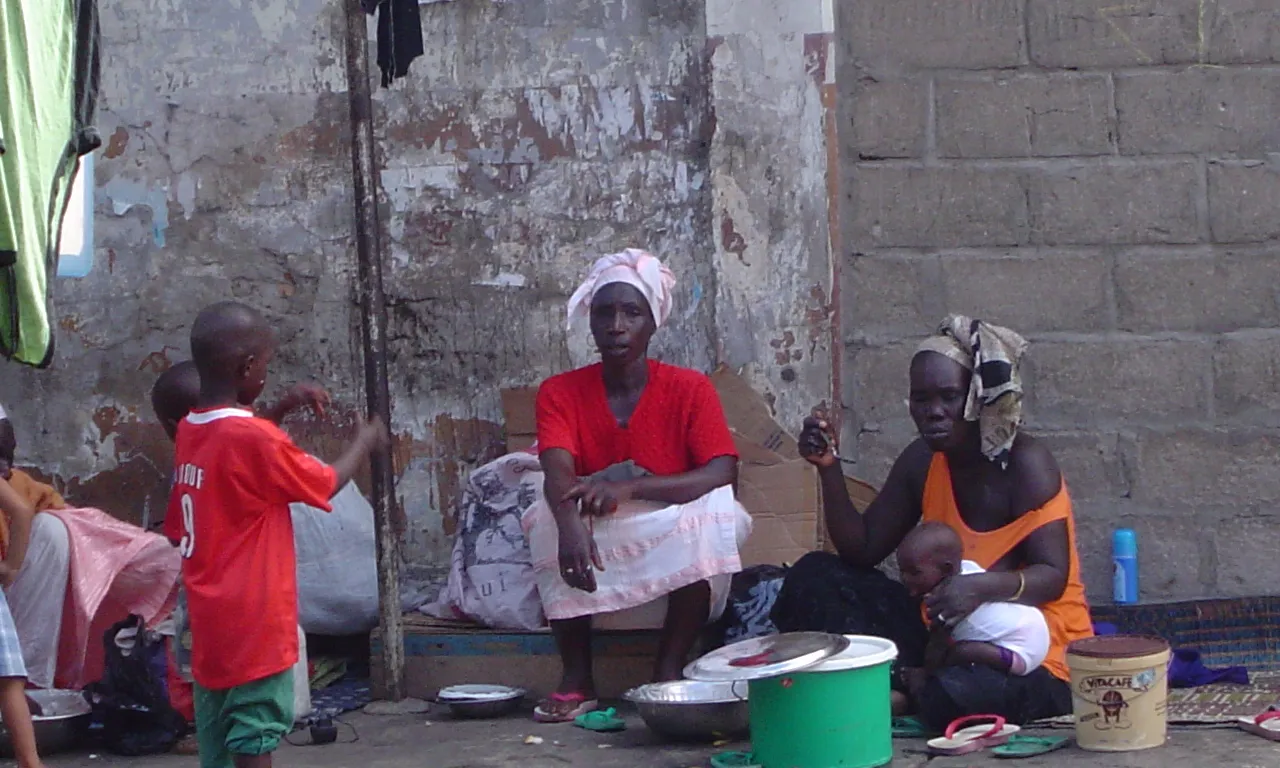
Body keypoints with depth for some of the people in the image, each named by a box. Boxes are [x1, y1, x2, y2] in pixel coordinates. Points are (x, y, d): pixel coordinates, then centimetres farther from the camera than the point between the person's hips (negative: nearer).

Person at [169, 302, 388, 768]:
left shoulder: (190, 433, 5)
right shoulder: (255, 439, -17)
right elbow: (325, 484, -4)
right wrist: (364, 443, 13)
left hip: (209, 619, 8)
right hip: (255, 620, -8)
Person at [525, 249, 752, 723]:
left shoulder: (690, 389, -5)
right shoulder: (560, 393, -3)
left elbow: (724, 476, -18)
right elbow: (559, 474, -21)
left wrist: (630, 489, -32)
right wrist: (570, 525, -45)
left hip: (677, 565, -1)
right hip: (598, 564, 1)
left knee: (713, 513, -29)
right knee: (550, 516, -28)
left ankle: (669, 672, -24)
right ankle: (576, 678, -23)